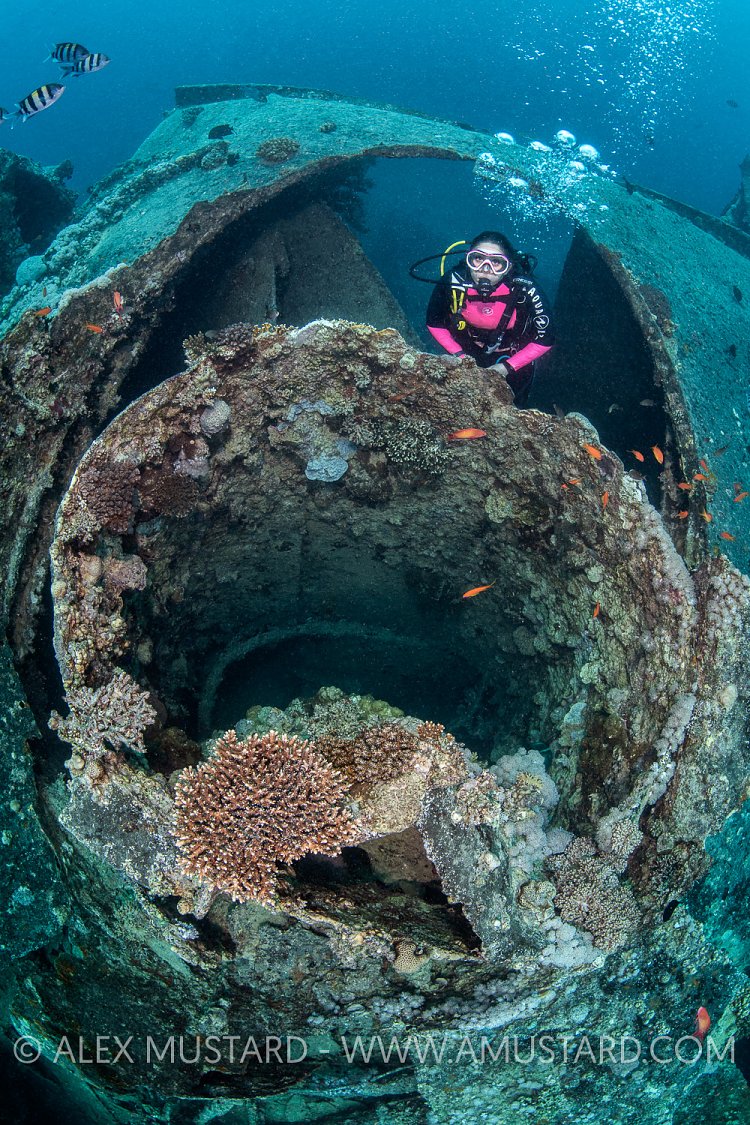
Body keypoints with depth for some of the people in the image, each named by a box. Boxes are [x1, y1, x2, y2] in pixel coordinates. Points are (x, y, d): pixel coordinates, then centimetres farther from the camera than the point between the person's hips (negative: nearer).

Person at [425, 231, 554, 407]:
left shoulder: (525, 290, -33)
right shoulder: (452, 283, -29)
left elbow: (545, 340, -20)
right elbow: (434, 324, -9)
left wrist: (508, 366, -22)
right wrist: (458, 354, -17)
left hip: (514, 360, -1)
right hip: (469, 355, 1)